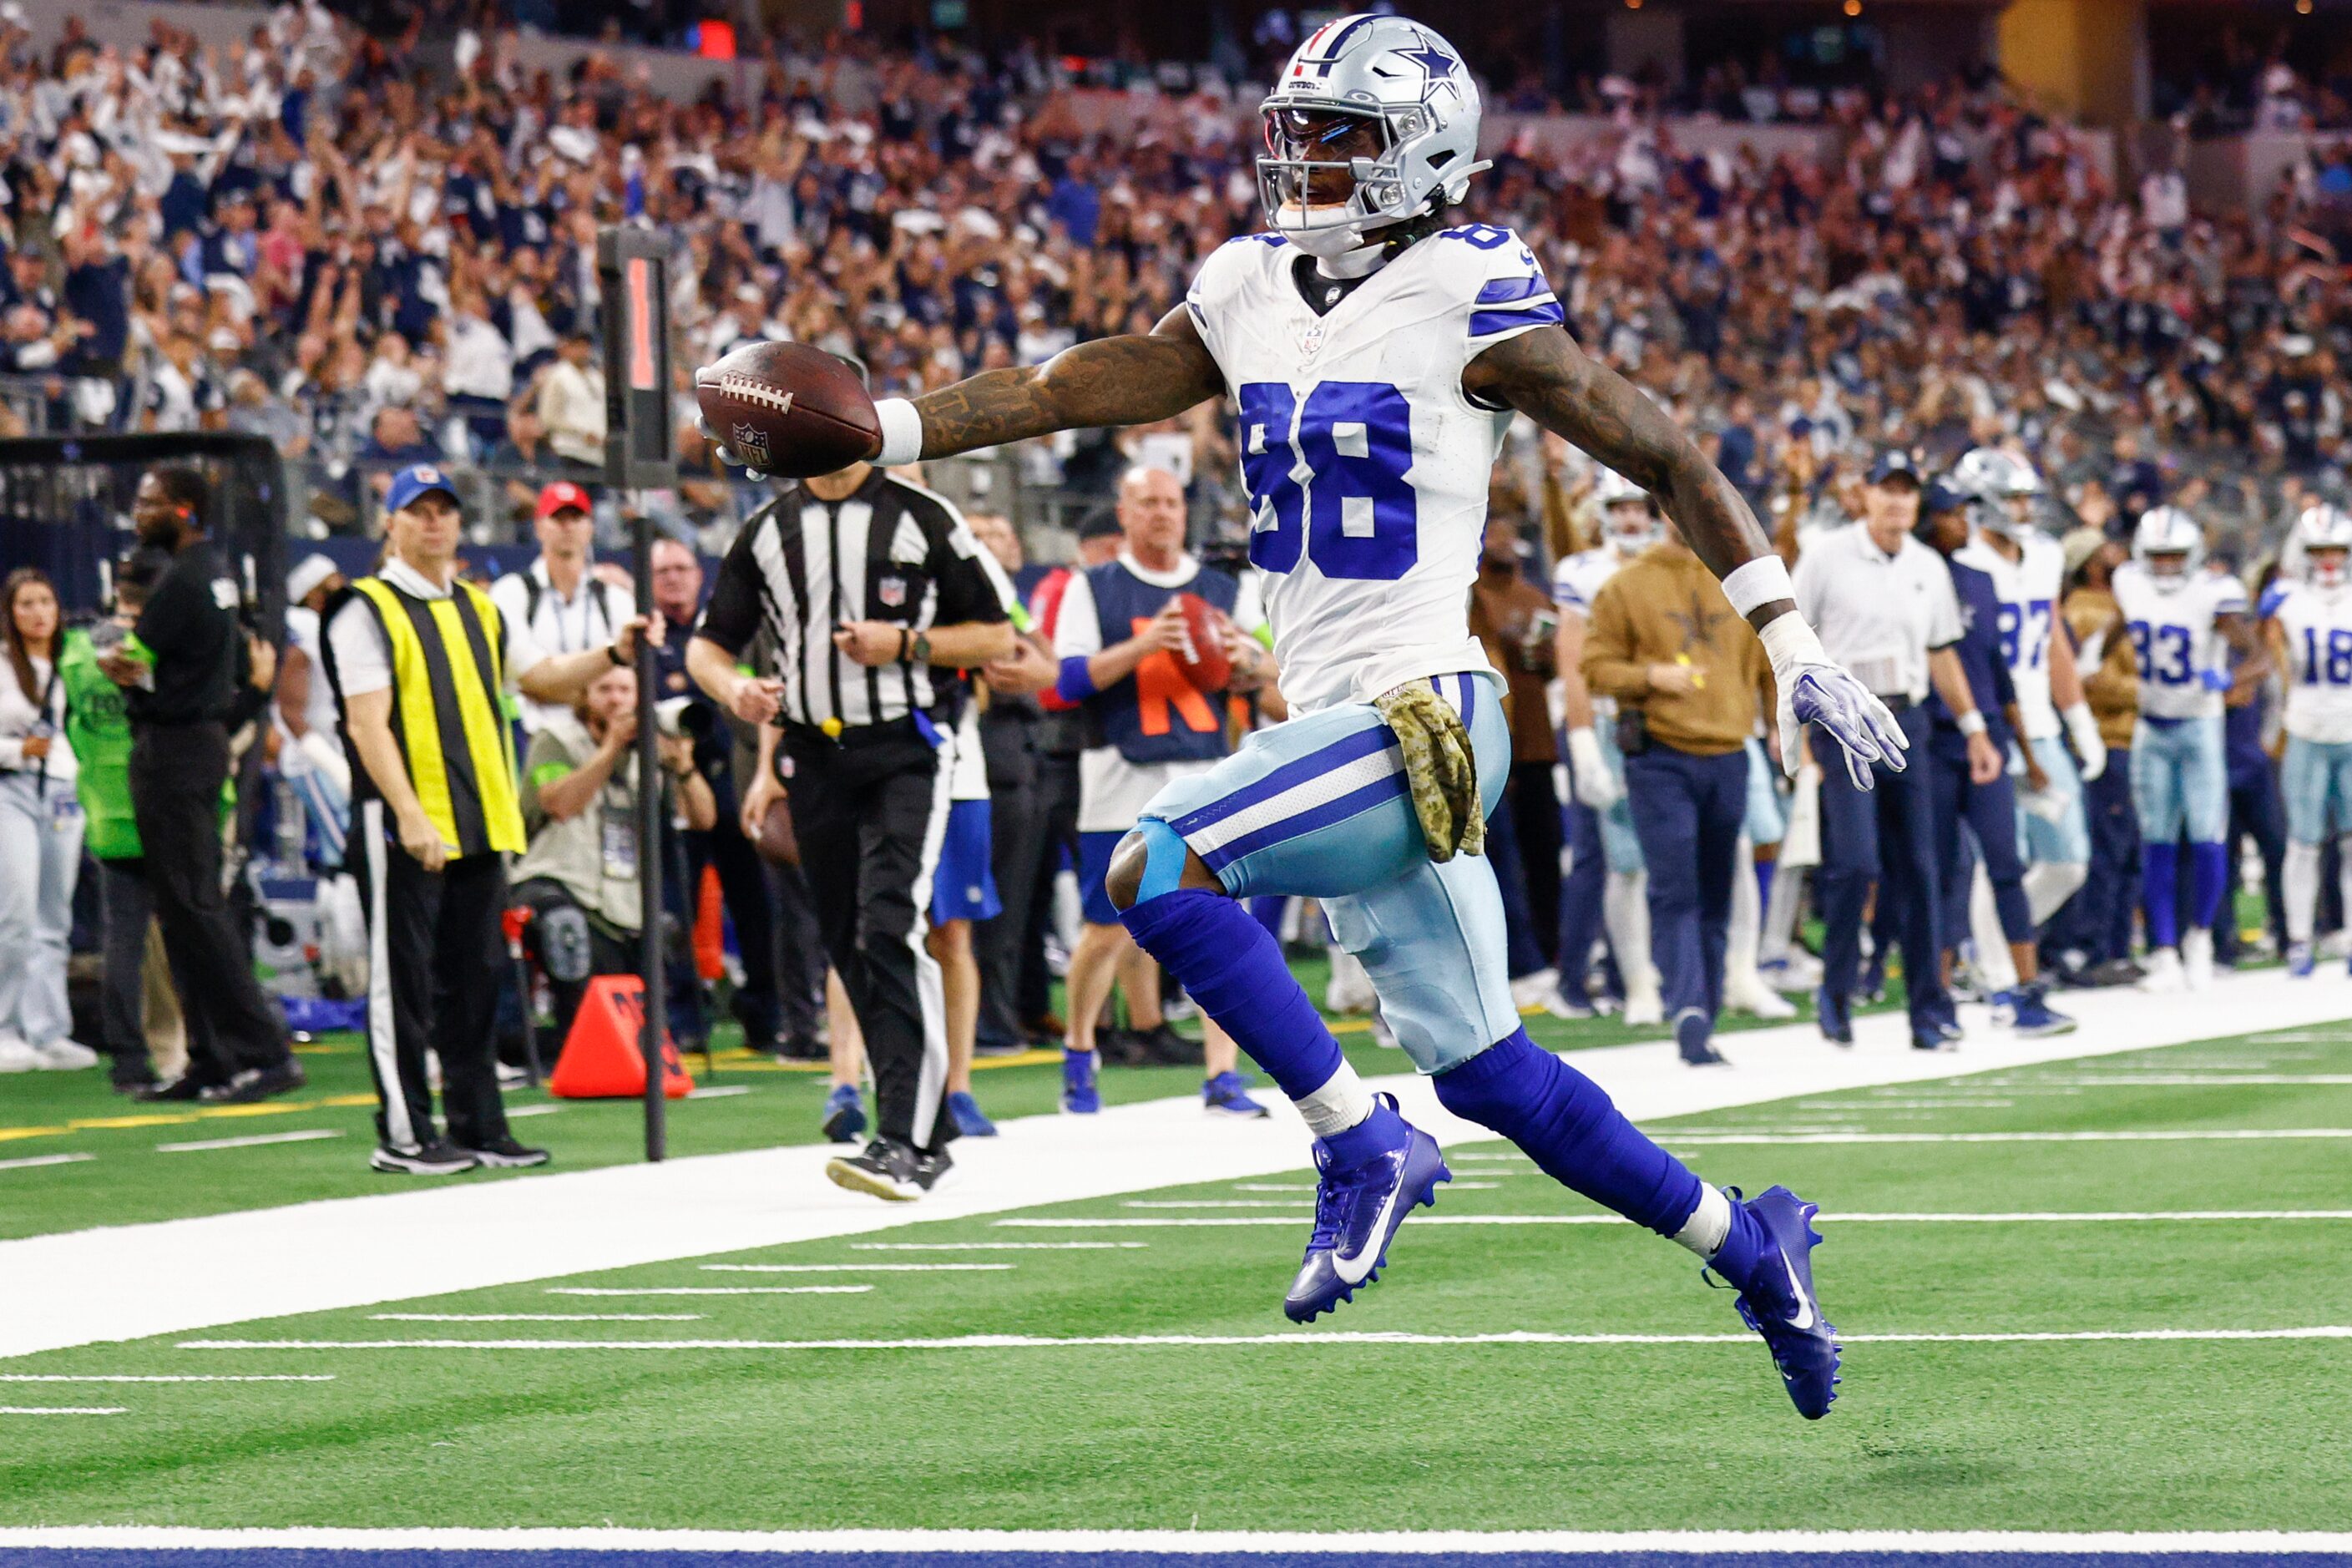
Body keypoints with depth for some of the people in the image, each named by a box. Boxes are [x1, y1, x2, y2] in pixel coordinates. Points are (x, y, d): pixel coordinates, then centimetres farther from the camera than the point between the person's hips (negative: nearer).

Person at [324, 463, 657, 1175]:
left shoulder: (480, 610, 18)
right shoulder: (367, 611, -4)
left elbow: (542, 678, 20)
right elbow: (367, 722, -12)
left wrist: (612, 654, 2)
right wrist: (408, 814, -21)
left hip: (482, 823, 7)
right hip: (405, 826, -7)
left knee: (478, 977, 9)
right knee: (403, 981, -4)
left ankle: (479, 1126, 15)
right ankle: (403, 1135, -1)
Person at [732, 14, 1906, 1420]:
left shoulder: (1470, 304, -9)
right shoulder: (1255, 296, 10)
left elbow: (1669, 460, -5)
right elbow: (1075, 391, 18)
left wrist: (1797, 654, -6)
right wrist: (871, 431, 11)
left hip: (1422, 720, -8)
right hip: (1343, 726, 8)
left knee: (1156, 870, -20)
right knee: (1485, 1071, 11)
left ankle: (1362, 1145, -10)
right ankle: (1747, 1246, 26)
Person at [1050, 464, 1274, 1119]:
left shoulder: (1226, 591, 13)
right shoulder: (1092, 589, 5)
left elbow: (1268, 672, 10)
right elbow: (1069, 679, -6)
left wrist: (1246, 659, -13)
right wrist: (1142, 646, -19)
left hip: (1208, 776, 2)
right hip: (1123, 781, -2)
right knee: (1110, 930, 3)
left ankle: (1221, 1077, -6)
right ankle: (1079, 1052, 26)